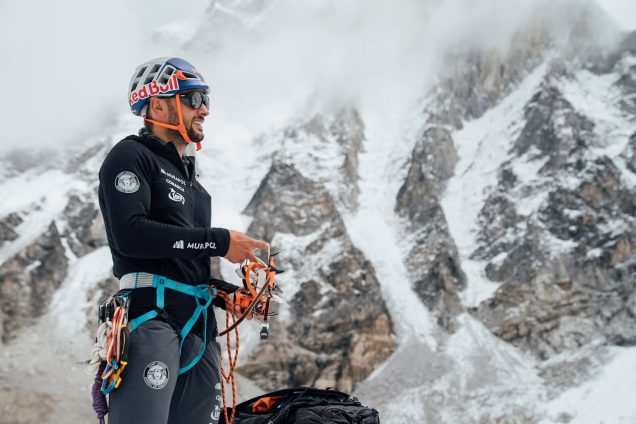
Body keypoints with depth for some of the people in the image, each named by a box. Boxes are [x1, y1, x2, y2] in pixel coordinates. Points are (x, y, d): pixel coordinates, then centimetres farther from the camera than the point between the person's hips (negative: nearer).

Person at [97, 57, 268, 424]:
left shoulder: (192, 182, 28)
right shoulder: (130, 156, 2)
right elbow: (130, 234, -15)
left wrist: (229, 295, 12)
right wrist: (220, 241, -13)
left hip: (201, 328, 8)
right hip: (150, 315, -8)